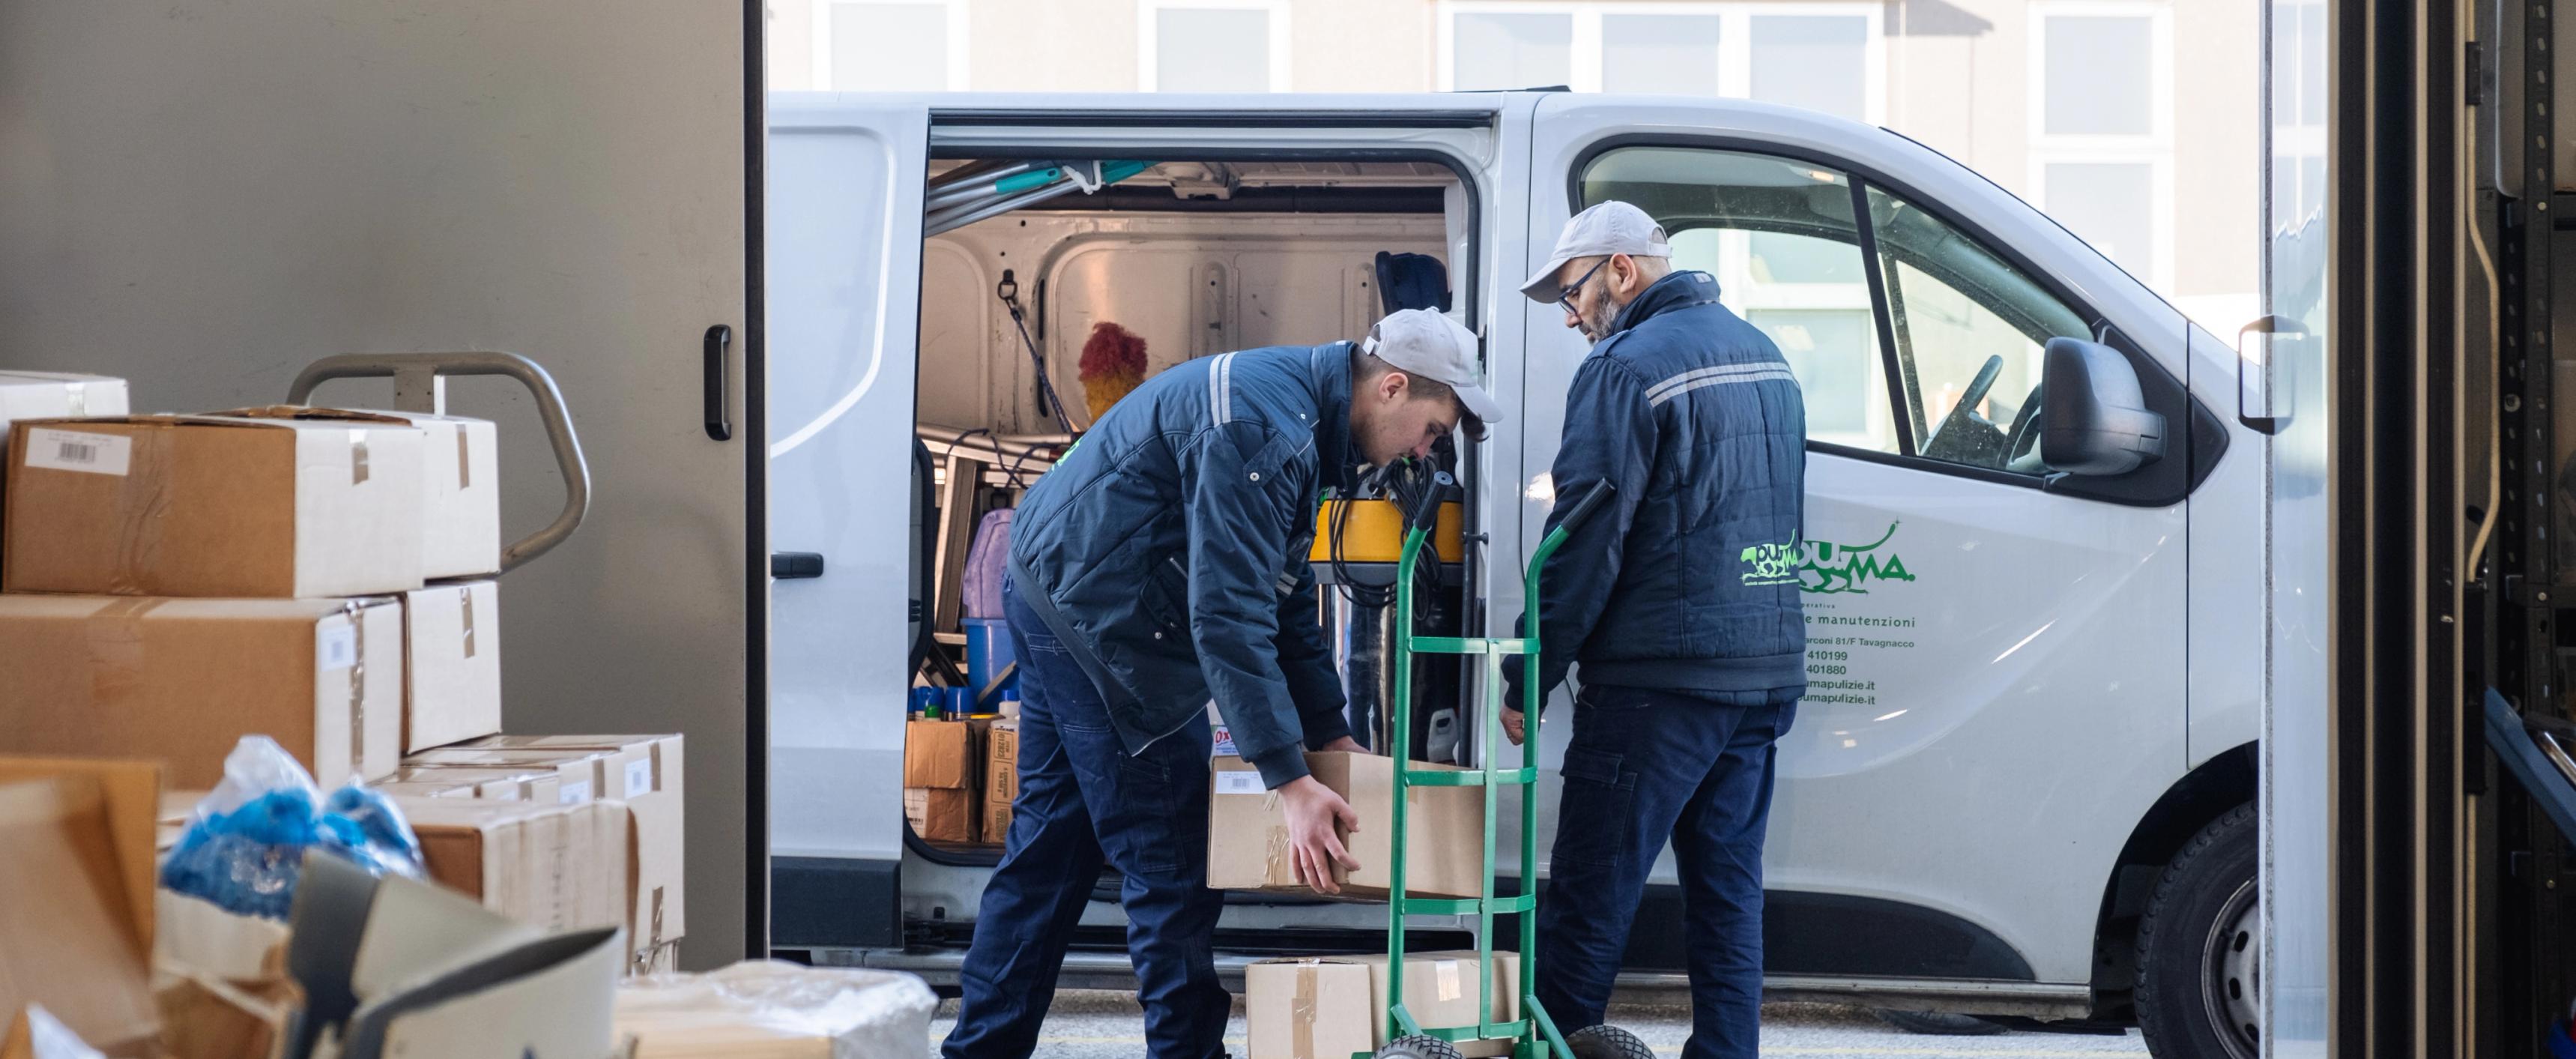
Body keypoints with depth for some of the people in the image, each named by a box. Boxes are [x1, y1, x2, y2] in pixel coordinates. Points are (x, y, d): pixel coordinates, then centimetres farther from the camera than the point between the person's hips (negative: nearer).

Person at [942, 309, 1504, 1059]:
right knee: (1172, 858, -4)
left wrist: (1330, 733, 13)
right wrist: (1289, 780, -29)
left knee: (1051, 843, 14)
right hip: (1101, 610, -11)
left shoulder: (1301, 422, 10)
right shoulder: (1262, 425, -23)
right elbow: (1229, 612, -29)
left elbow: (1283, 595, 17)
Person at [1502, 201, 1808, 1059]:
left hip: (1660, 678, -8)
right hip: (1768, 670, 8)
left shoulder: (1628, 367, -11)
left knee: (1589, 900, -3)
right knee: (1727, 891, 11)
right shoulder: (1762, 355, 16)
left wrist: (1529, 679, -9)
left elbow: (1585, 544, -14)